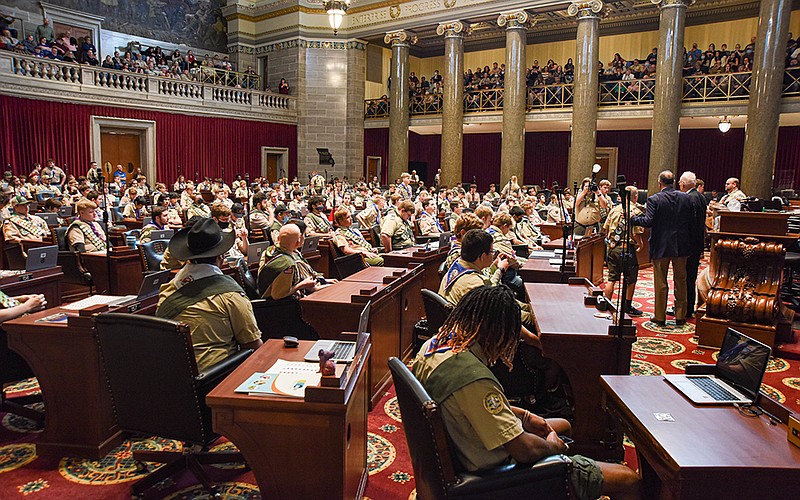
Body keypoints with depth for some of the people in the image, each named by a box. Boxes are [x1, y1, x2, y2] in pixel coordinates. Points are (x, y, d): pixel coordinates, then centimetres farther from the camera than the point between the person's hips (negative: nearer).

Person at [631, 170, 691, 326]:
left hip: (661, 246, -3)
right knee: (680, 281, 13)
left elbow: (648, 221, -19)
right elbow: (690, 220, 2)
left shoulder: (654, 199, -12)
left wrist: (632, 218, -6)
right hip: (680, 246, 4)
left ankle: (660, 316, 12)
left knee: (660, 283, 5)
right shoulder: (684, 198, 0)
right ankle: (680, 316, 20)